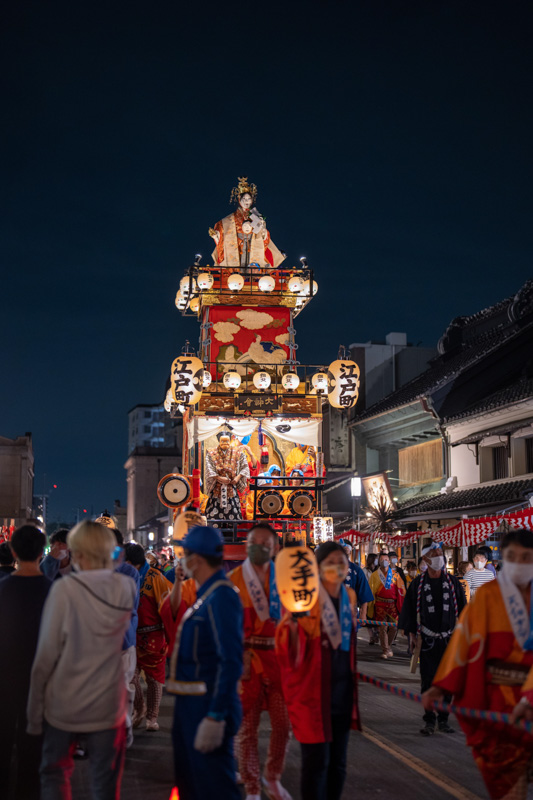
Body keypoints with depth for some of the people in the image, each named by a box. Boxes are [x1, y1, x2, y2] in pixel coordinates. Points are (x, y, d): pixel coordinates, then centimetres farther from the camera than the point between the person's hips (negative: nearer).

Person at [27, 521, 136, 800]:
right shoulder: (127, 588, -6)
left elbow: (46, 654, -13)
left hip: (64, 704, -2)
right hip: (108, 704, 2)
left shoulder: (64, 589, -16)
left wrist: (34, 712, -3)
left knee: (54, 774, 17)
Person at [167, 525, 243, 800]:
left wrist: (215, 717, -27)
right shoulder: (206, 594, 13)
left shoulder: (222, 595, -19)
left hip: (209, 706, -11)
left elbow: (230, 661, -25)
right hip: (189, 704, 11)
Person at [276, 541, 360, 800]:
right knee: (316, 762, -2)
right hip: (313, 694, -6)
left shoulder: (349, 597, 7)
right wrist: (291, 622, -43)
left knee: (337, 762, 12)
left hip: (342, 691, 6)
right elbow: (290, 651, -23)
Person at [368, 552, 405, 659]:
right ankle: (385, 650, 2)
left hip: (393, 604, 1)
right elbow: (371, 591, 9)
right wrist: (371, 607, 4)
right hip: (380, 605, -1)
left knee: (394, 627, -1)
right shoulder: (375, 575, 7)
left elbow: (401, 590, 10)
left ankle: (388, 645, 21)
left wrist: (402, 605, 3)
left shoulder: (395, 575, 9)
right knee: (383, 628, -4)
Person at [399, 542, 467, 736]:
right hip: (427, 640, -2)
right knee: (428, 681, -2)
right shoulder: (418, 584, 0)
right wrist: (412, 635, -2)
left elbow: (462, 609, 9)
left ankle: (443, 720, 15)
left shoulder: (453, 582, 5)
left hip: (449, 640, 2)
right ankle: (429, 721, 8)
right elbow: (410, 610, 3)